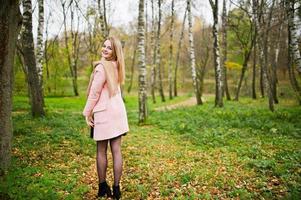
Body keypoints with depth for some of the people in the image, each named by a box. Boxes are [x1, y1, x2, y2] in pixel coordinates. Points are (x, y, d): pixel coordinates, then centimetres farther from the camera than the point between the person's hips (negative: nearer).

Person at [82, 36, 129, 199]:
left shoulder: (102, 67, -13)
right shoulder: (116, 66, 12)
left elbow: (95, 92, -14)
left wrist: (88, 113, -8)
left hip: (104, 113, -7)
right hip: (117, 111, 7)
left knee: (101, 151, 6)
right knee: (116, 150, 5)